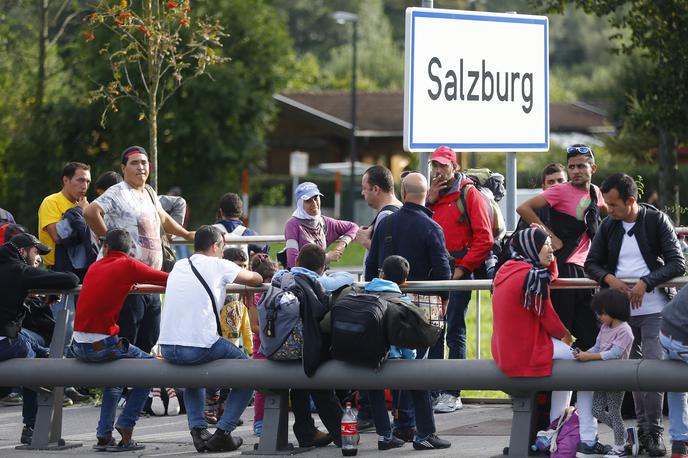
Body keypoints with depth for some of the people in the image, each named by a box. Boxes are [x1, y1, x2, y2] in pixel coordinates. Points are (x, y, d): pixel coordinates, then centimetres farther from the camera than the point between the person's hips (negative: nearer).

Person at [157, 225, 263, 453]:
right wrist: (260, 277, 39)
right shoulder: (219, 266, 2)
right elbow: (256, 279, 15)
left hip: (167, 348, 6)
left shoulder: (179, 266, 16)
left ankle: (198, 429, 23)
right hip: (200, 346, -6)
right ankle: (223, 432, 8)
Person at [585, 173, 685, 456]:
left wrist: (646, 283, -21)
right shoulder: (609, 226, 6)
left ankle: (654, 432, -7)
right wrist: (609, 279, -11)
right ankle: (643, 429, 12)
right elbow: (591, 263, 10)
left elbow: (678, 264, -10)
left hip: (654, 308, -4)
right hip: (621, 310, 4)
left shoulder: (657, 221, -6)